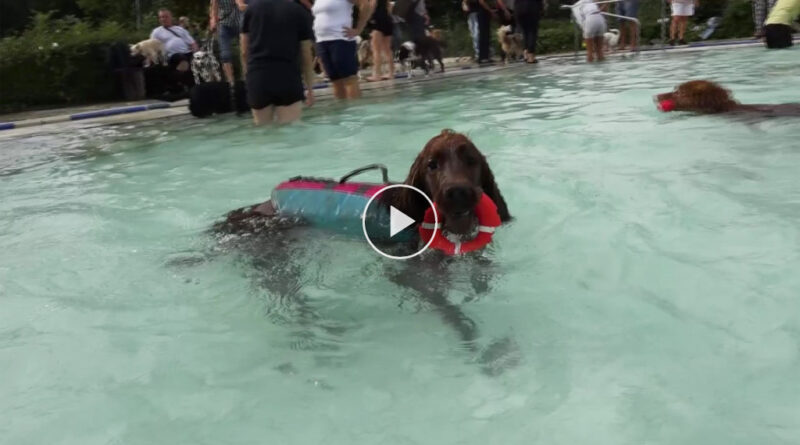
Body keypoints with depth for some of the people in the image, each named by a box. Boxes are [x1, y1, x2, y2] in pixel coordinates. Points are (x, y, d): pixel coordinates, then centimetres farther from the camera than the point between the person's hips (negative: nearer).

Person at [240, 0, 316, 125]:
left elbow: (245, 52, 14)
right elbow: (306, 56, 11)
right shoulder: (299, 11, 9)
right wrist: (310, 88, 19)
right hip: (288, 77, -2)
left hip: (257, 79, 2)